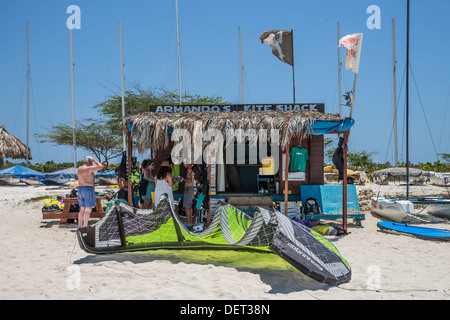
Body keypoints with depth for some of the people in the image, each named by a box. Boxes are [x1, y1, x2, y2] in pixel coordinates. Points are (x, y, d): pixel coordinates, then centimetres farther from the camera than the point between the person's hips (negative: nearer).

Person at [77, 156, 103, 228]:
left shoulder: (79, 169, 11)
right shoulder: (88, 168, -13)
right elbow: (101, 167, -15)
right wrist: (95, 161, 1)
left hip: (80, 189, 8)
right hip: (88, 189, -8)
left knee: (82, 209, 15)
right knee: (88, 209, -5)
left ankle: (79, 226, 15)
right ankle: (85, 227, -9)